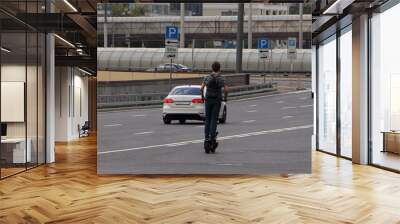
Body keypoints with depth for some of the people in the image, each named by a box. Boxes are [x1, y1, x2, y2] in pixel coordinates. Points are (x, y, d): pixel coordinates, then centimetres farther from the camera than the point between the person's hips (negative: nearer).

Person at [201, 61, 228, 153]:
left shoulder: (207, 77, 3)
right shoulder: (221, 78, -1)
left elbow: (202, 88, -8)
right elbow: (226, 89, -12)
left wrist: (202, 97, 4)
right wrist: (225, 98, 2)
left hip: (208, 100, 1)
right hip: (217, 101, -1)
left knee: (207, 120, 8)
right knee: (214, 120, 1)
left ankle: (207, 139, 5)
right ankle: (212, 138, -8)